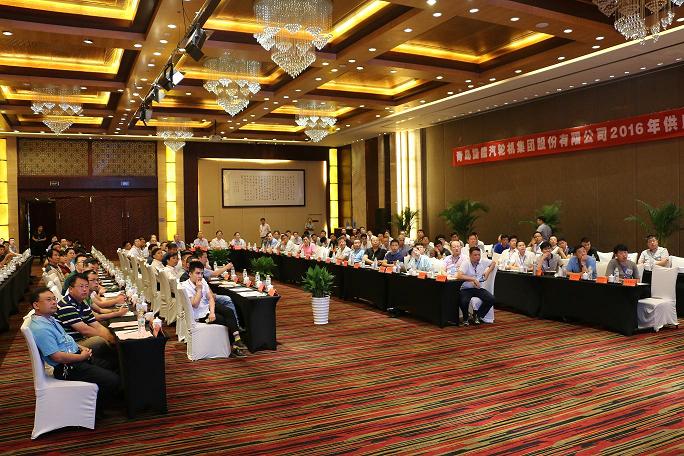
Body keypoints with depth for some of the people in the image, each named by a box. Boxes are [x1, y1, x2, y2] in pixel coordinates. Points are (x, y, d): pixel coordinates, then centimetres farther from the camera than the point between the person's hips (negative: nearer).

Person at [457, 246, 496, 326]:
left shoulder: (483, 261, 1)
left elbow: (493, 263, 21)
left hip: (478, 288, 5)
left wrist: (488, 272, 3)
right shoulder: (466, 264, -14)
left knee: (491, 299, -17)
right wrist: (473, 279, -27)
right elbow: (459, 276, -27)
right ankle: (465, 318, 3)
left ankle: (477, 315, 6)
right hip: (466, 289, -5)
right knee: (463, 302, -32)